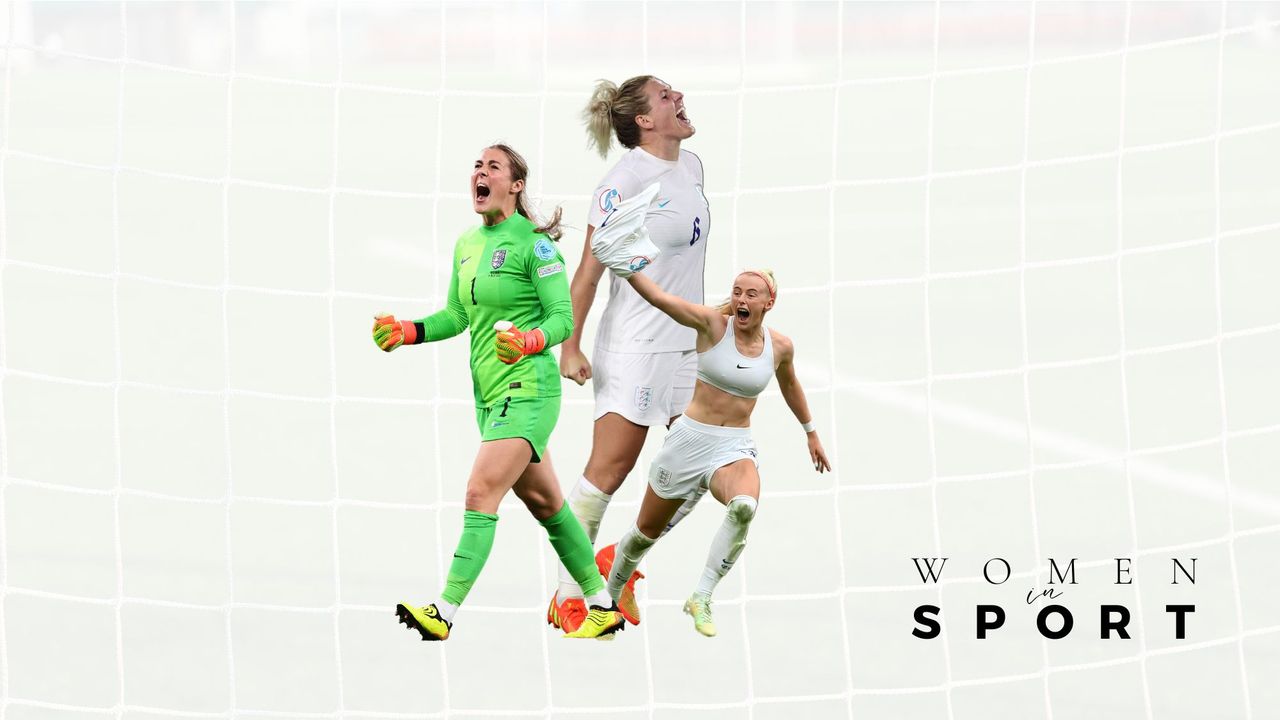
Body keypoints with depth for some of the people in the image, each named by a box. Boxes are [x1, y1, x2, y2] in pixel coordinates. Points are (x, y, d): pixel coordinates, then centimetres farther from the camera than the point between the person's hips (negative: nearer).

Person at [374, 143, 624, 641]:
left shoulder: (533, 243, -11)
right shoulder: (466, 244, 12)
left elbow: (562, 317, -13)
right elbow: (457, 316, 19)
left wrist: (527, 342, -32)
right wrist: (406, 332, 5)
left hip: (527, 389, -9)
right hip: (489, 394, 9)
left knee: (481, 494, -17)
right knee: (543, 502, 14)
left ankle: (443, 616, -23)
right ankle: (603, 606, 25)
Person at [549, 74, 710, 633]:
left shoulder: (691, 166, 9)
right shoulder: (626, 179, -15)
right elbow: (589, 272, -14)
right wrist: (570, 346, -16)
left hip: (686, 343, 8)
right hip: (635, 349, -8)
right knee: (609, 469, -8)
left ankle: (619, 561, 20)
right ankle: (567, 596, 0)